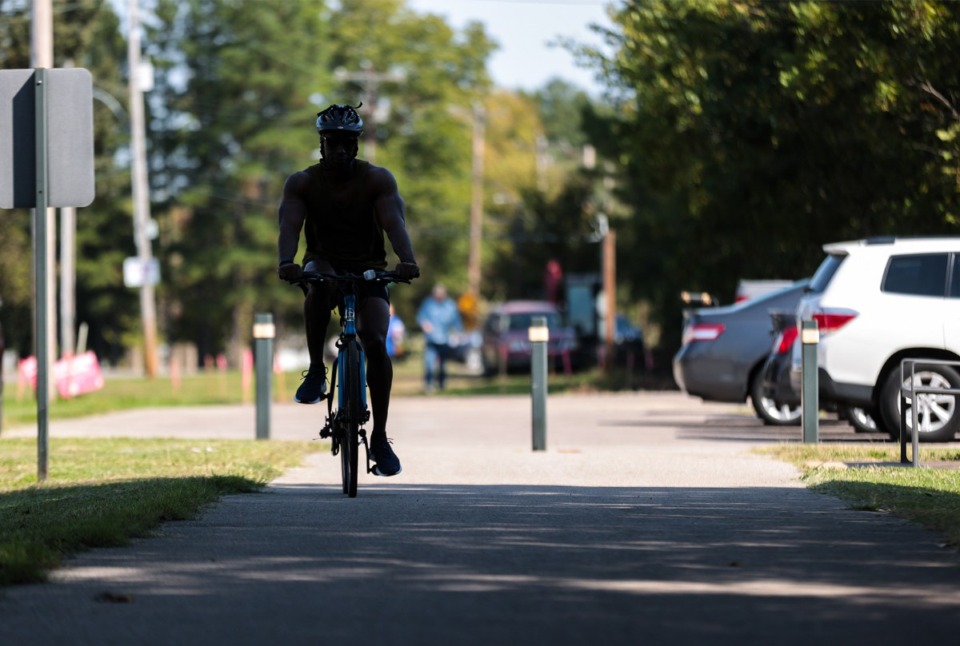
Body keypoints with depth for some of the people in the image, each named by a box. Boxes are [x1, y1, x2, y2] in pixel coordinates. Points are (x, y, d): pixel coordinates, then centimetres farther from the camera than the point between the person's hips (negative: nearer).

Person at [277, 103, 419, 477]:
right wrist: (286, 261, -46)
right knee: (318, 283, -38)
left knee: (376, 343, -21)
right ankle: (316, 372, -25)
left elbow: (394, 222, -25)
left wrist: (407, 260, -45)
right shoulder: (302, 183, -8)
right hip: (325, 264, 0)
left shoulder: (378, 180, -9)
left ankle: (380, 437, -13)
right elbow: (289, 225, -23)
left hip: (368, 271, 0)